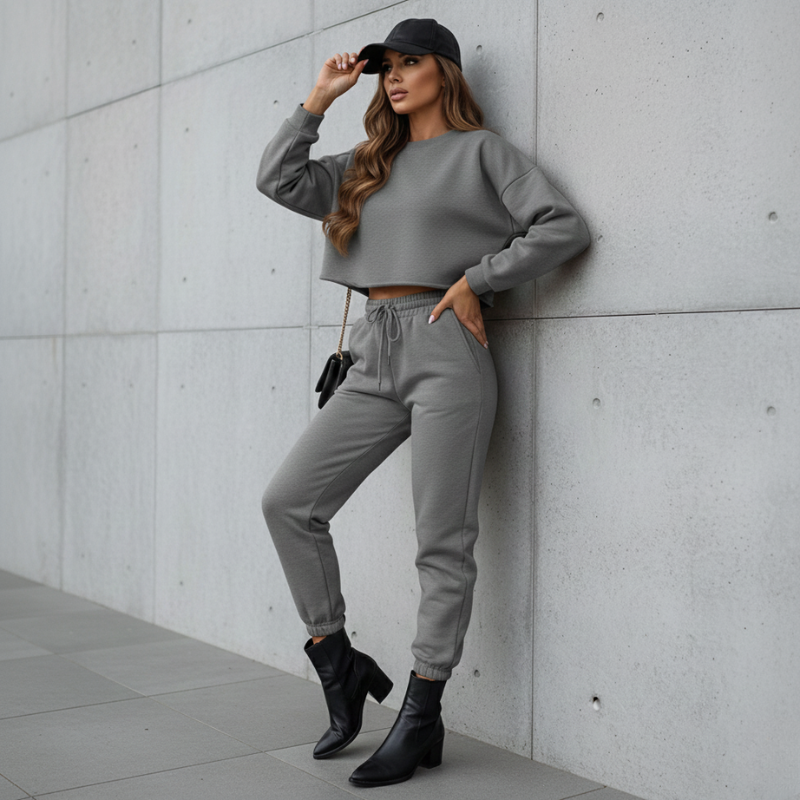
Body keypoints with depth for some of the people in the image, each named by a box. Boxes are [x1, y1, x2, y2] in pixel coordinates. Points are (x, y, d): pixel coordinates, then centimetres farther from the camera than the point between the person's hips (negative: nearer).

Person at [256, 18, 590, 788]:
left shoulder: (482, 150, 6)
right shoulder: (369, 164, 21)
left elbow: (564, 226, -3)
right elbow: (280, 181, 14)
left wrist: (475, 277, -7)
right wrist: (319, 98, 13)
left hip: (445, 350, -6)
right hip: (374, 355, 6)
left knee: (442, 541, -3)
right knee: (288, 500, -4)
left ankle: (421, 717, 6)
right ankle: (338, 665, 10)